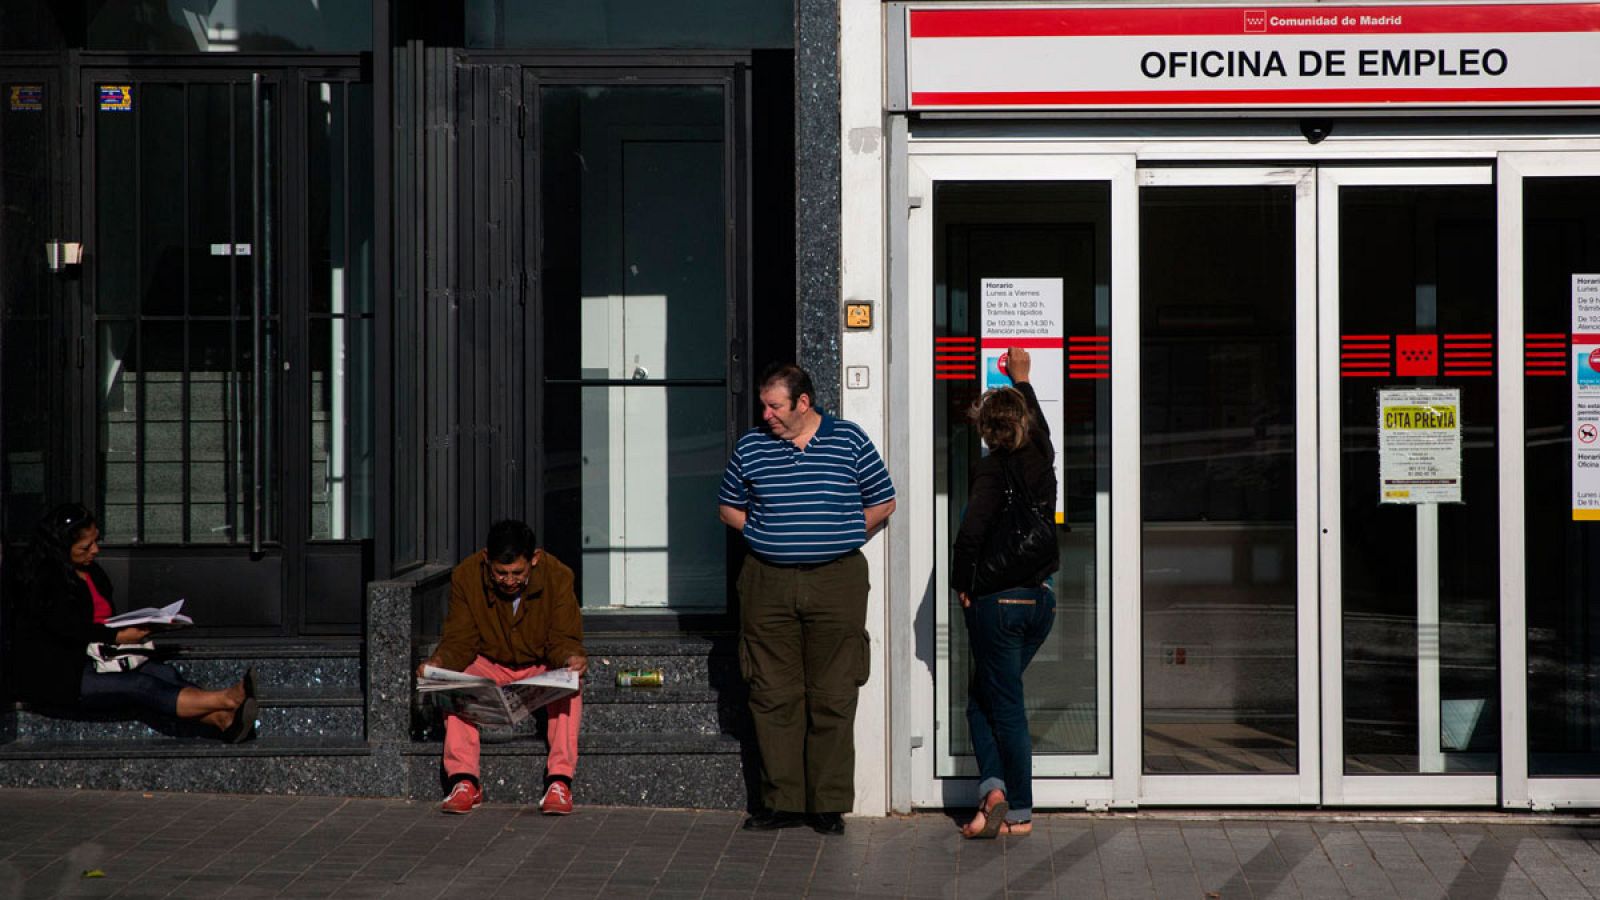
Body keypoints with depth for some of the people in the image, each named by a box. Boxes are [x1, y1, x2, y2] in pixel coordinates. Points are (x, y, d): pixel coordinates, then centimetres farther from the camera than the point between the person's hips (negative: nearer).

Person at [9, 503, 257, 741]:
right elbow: (67, 628, -23)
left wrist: (135, 631, -2)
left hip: (92, 660, 8)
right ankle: (225, 700, -39)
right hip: (54, 674, -8)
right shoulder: (43, 578, -12)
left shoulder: (92, 572, 16)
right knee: (140, 686, -26)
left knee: (163, 673, -17)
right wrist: (118, 637, -25)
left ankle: (223, 719, -38)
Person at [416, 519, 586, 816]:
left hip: (542, 666, -1)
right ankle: (464, 781, -31)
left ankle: (559, 781, -34)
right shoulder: (466, 576, -15)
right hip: (489, 665, 1)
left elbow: (563, 639, -14)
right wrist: (440, 662, -34)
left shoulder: (557, 576, -17)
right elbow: (459, 641, -11)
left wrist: (571, 657, -38)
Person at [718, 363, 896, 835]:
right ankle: (783, 801, 11)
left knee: (833, 698, 0)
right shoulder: (751, 446, 8)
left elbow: (882, 502, 10)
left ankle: (829, 804, 7)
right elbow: (729, 507, 19)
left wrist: (838, 541, 3)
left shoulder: (849, 440, 3)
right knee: (774, 695, 3)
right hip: (768, 584, 2)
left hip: (836, 582, -2)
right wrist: (767, 535, 4)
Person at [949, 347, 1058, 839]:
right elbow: (1040, 428, 29)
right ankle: (1008, 800, 8)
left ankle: (1018, 811, -2)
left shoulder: (993, 468, -13)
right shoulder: (1042, 460, 5)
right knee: (983, 698, 14)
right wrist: (1022, 380, 42)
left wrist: (962, 585, -10)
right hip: (1041, 599, 6)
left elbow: (970, 531, -25)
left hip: (996, 601, -6)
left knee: (1005, 705, 1)